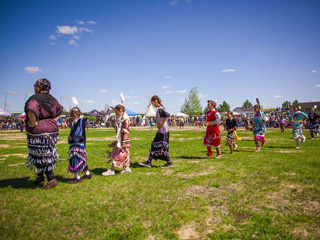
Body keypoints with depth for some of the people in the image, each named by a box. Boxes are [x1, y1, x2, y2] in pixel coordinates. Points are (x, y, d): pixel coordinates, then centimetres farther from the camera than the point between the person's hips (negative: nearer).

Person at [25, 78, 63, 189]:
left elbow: (31, 111, -34)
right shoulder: (52, 99, 9)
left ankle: (52, 180, 5)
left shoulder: (34, 99, -14)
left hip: (39, 132, -8)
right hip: (52, 130, 8)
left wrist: (34, 123, -20)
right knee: (46, 155, 19)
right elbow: (60, 110, 24)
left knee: (42, 157, 1)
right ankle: (40, 176, 35)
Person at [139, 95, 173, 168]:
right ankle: (148, 162, 16)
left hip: (163, 130, -10)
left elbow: (167, 115, -32)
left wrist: (162, 124, -22)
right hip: (160, 130, 10)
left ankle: (169, 163, 9)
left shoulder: (160, 109, -16)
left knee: (163, 147, -3)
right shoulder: (159, 109, 13)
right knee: (154, 145, 11)